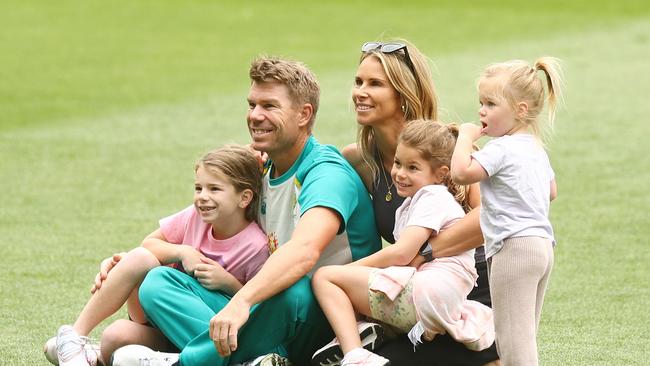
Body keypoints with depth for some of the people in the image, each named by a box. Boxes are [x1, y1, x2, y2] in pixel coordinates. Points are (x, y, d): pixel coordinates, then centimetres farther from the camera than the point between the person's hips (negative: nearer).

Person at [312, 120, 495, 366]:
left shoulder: (433, 198, -3)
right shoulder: (408, 206, 27)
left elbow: (402, 253, -14)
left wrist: (350, 269, -5)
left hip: (429, 291, -11)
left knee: (324, 277, -9)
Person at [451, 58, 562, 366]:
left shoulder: (502, 149, -14)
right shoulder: (536, 149, 16)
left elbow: (461, 172, -26)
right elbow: (552, 192, 28)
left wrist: (466, 137, -11)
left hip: (514, 248, -10)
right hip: (542, 245, 10)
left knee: (513, 338, -10)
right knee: (523, 335, 15)